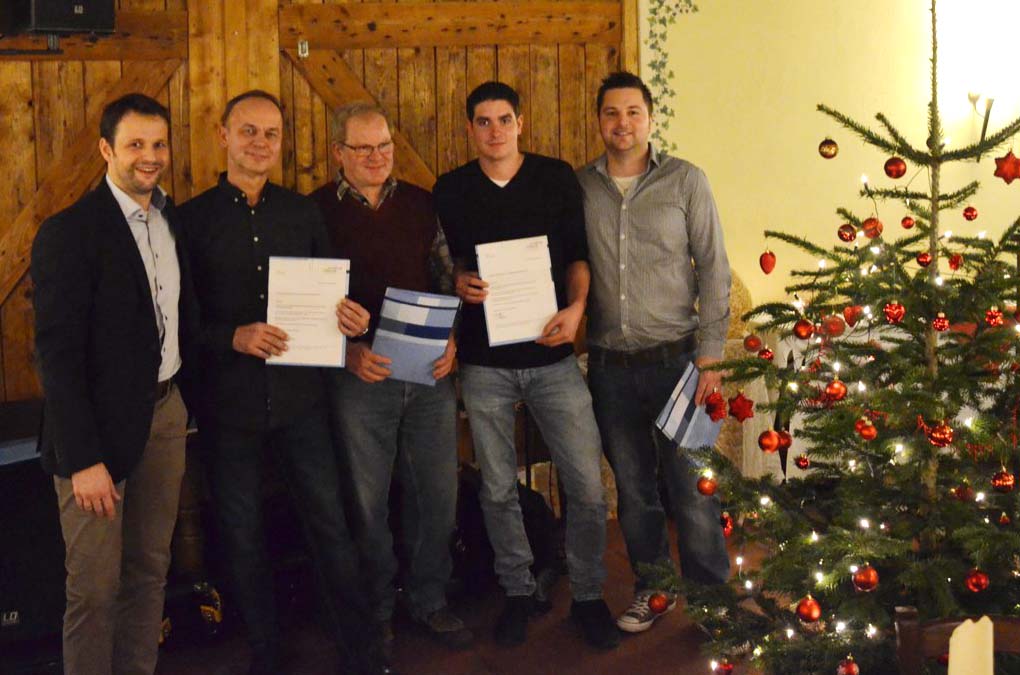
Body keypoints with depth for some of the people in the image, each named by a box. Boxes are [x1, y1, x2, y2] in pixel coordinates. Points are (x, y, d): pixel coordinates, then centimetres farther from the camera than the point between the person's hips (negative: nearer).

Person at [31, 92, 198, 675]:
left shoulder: (174, 221, 8)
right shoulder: (69, 232, -13)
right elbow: (58, 354, -15)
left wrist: (189, 403, 8)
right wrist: (82, 458, -18)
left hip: (166, 413, 6)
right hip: (101, 425, -6)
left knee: (151, 569, 15)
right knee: (95, 587, 3)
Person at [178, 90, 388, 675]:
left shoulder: (302, 211, 6)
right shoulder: (193, 219, -2)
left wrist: (350, 315, -9)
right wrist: (232, 337, -19)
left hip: (301, 395, 1)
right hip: (228, 402, -1)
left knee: (331, 522, 4)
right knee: (243, 534, 11)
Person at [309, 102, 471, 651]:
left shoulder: (421, 204, 8)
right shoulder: (316, 211, -2)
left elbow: (447, 278, 12)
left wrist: (451, 339, -3)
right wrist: (349, 352, -15)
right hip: (359, 375, -3)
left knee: (437, 493, 9)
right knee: (367, 501, 7)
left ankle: (429, 601, 28)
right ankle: (374, 610, 25)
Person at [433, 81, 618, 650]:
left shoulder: (556, 177, 3)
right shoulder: (450, 190, 5)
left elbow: (578, 255, 4)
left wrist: (576, 308, -13)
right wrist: (459, 283, -13)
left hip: (552, 354, -1)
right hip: (484, 361, 1)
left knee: (588, 486, -1)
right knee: (498, 489, 11)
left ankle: (588, 595, 19)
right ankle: (518, 591, 30)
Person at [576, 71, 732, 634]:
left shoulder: (685, 180, -2)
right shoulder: (579, 186, 5)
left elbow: (713, 270, -2)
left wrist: (710, 354, -7)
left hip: (674, 356, -3)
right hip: (609, 365, 3)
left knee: (690, 485, 1)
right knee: (632, 487, 13)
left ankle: (711, 592, 18)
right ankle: (652, 584, 29)